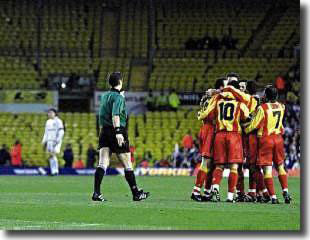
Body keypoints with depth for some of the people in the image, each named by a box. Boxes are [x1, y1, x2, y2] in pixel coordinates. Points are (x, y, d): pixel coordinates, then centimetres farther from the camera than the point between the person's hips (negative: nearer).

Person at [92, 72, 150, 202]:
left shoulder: (104, 96, 12)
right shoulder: (118, 97, -11)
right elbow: (115, 115, -25)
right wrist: (118, 132, -33)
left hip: (104, 131, 6)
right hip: (118, 133, -6)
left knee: (102, 164, -4)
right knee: (128, 165, 5)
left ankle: (96, 192, -17)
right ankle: (136, 193, 14)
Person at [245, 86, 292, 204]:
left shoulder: (262, 108, -14)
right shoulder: (281, 107, 1)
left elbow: (254, 125, -8)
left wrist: (245, 130, 10)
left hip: (265, 139, -5)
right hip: (278, 138, 5)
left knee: (267, 169, -2)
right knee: (280, 167, 17)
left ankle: (273, 196, -7)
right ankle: (285, 191, 6)